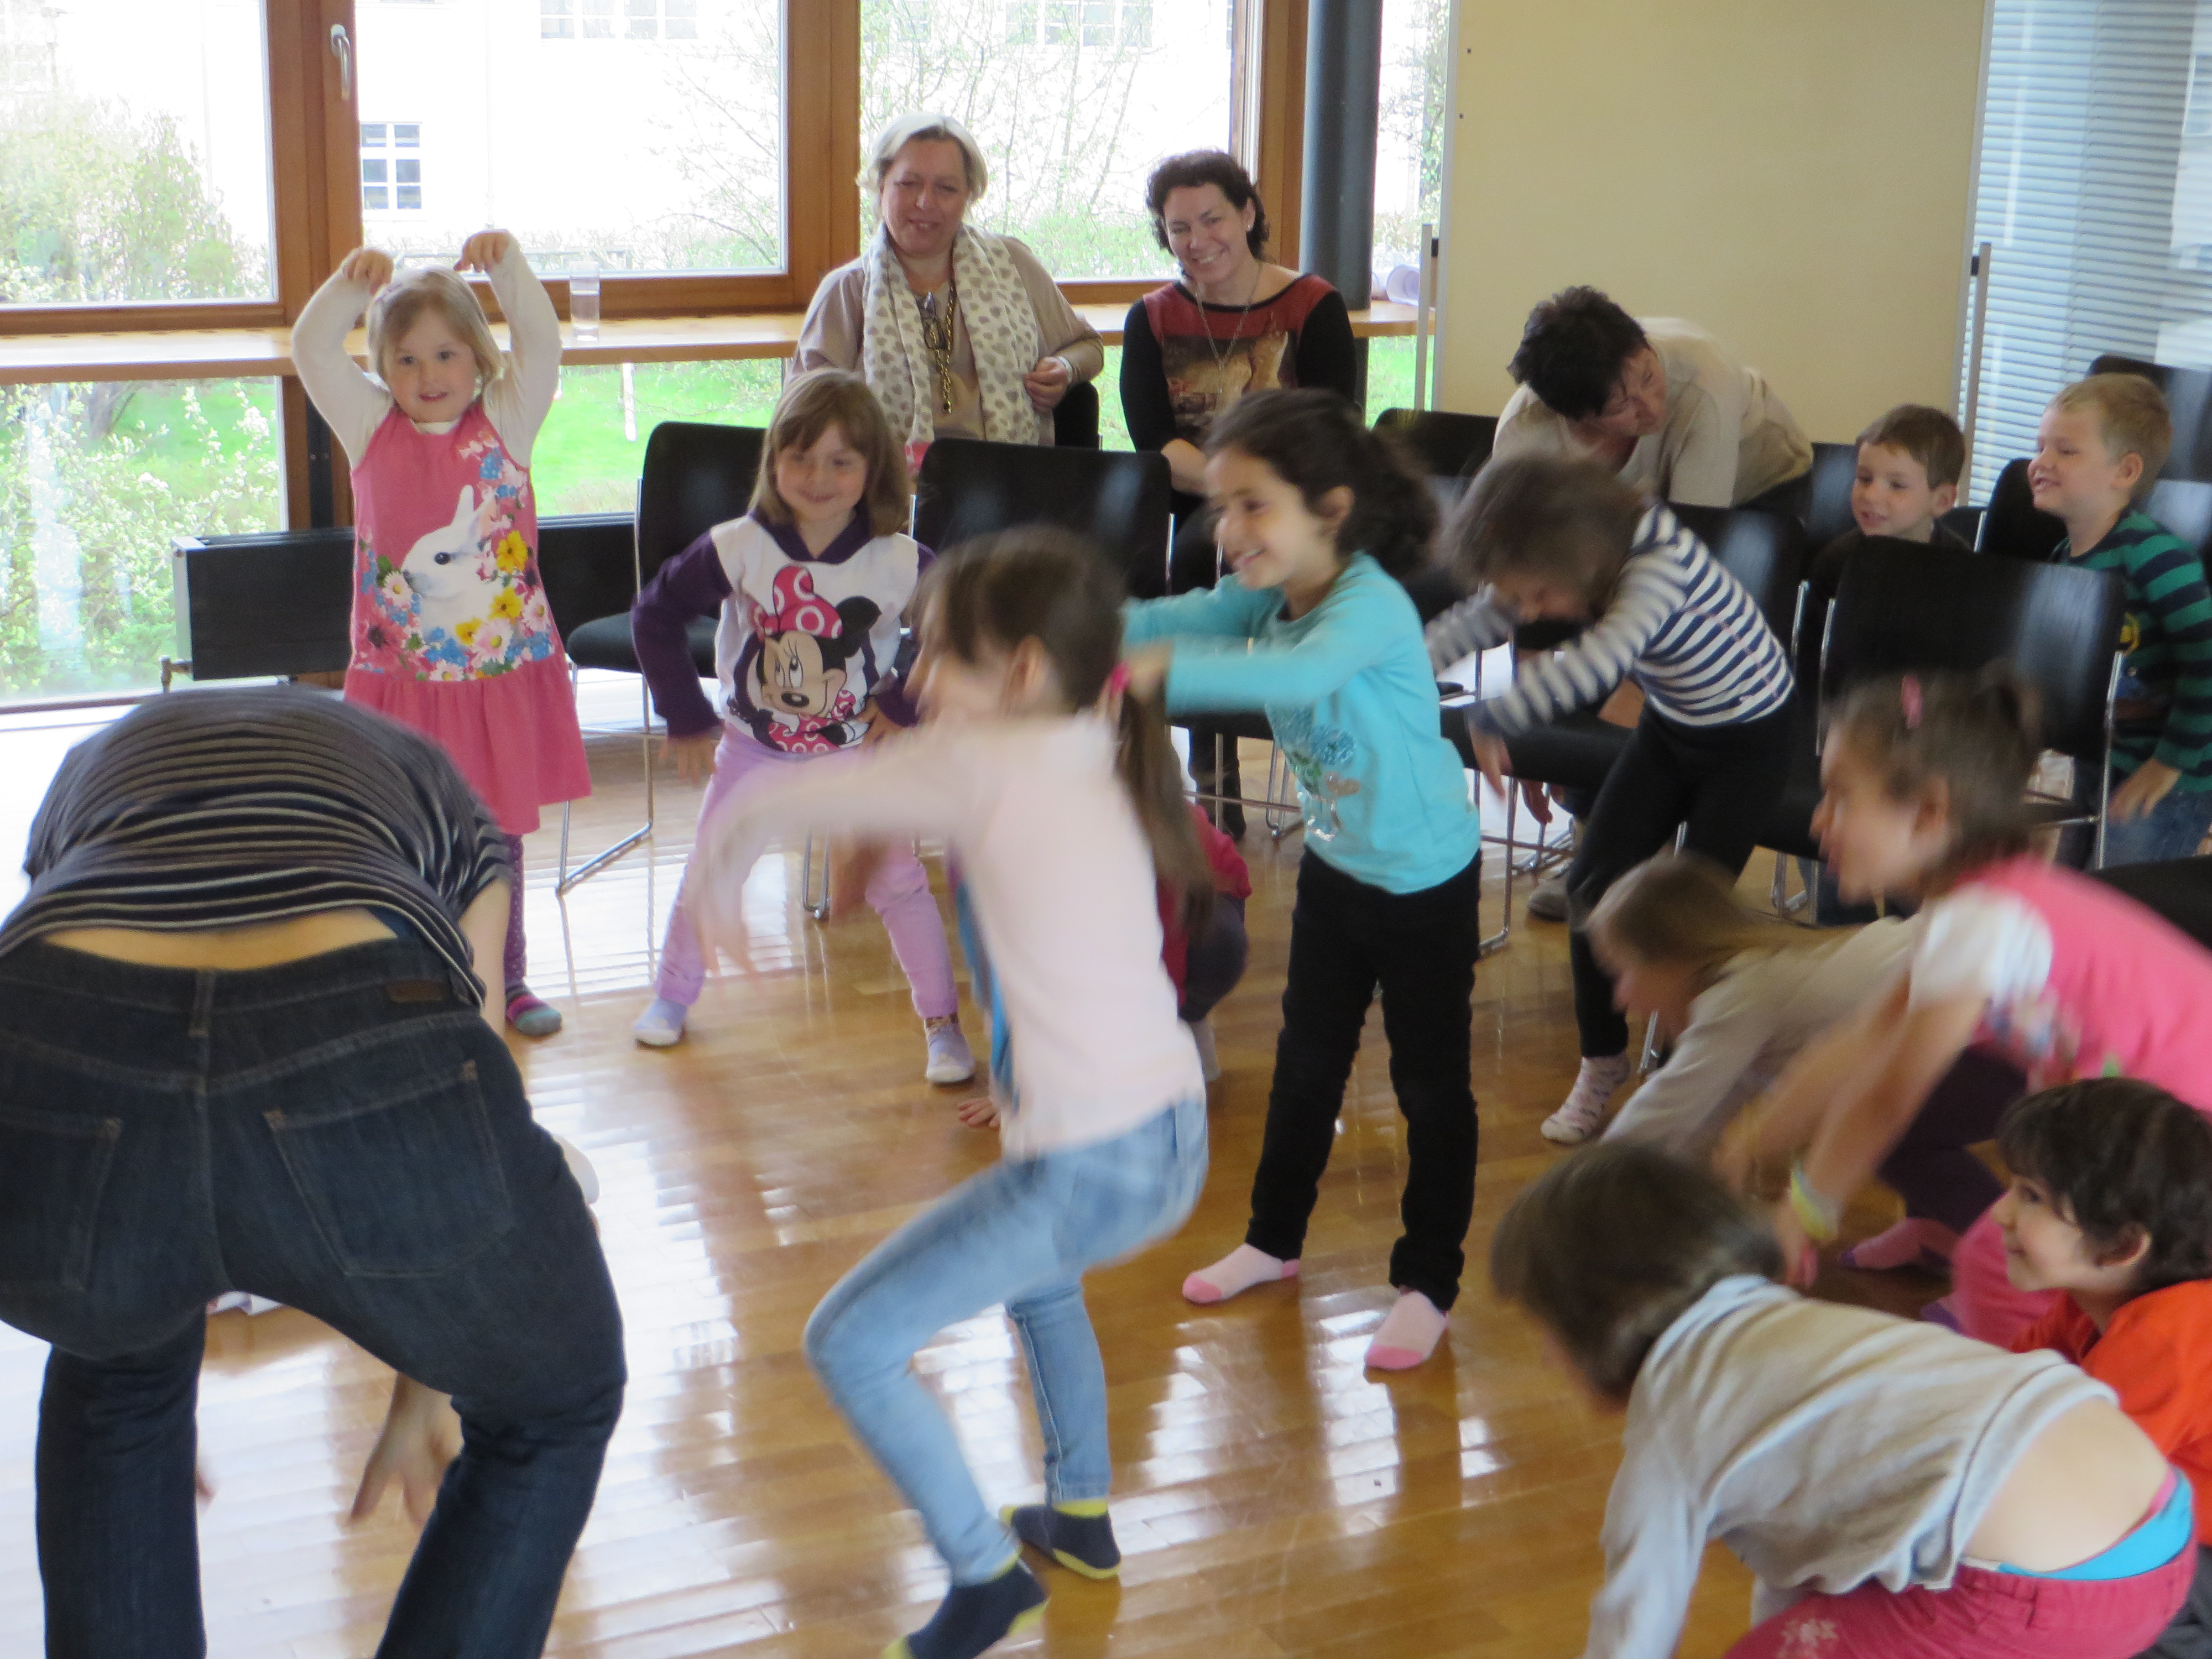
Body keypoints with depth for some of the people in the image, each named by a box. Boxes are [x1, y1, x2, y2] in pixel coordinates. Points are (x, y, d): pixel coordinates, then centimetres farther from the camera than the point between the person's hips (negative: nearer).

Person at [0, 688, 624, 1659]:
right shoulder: (433, 788, 37)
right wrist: (419, 1398, 51)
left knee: (119, 1362, 41)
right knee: (555, 1404, 31)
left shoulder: (92, 770, 41)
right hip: (366, 1049, -2)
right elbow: (454, 1109, 39)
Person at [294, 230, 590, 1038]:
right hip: (405, 679, 0)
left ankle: (506, 980, 29)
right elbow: (311, 352, -9)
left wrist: (509, 265, -26)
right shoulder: (371, 428, 0)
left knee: (499, 835, 13)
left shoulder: (506, 423, -1)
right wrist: (349, 284, -24)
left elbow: (541, 345, -12)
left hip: (505, 674, 0)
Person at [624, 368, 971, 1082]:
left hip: (855, 751, -1)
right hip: (750, 747, 2)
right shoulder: (736, 549, -17)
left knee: (898, 882, -5)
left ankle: (943, 1023, 9)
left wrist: (905, 702, -10)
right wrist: (686, 717, -7)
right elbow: (654, 612, -7)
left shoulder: (900, 563, -18)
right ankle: (672, 993, 37)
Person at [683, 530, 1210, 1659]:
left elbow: (763, 806, -5)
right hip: (1175, 1143, 9)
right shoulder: (1098, 762, 10)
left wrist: (722, 863, 12)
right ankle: (1080, 1516, 46)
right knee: (1038, 1272, 38)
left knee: (849, 1343, 1)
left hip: (1087, 1168, -9)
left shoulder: (982, 765, -12)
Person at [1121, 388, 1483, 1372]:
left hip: (1426, 879, -8)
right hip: (1334, 867, 8)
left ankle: (1427, 1283, 19)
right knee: (1306, 1062, 20)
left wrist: (1169, 668, -59)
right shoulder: (1267, 597, -6)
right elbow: (1167, 621, -16)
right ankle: (1274, 1239, 37)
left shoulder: (1371, 607, -30)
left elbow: (1298, 673, -50)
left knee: (1431, 1082, 6)